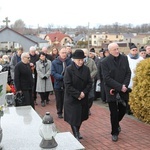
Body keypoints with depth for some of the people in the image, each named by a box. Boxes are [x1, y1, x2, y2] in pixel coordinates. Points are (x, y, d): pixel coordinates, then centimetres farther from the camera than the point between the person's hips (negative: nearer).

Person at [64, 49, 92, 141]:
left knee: (81, 116, 14)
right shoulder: (69, 70, -12)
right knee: (74, 118, -3)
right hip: (72, 99, -4)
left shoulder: (86, 69, 0)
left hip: (83, 98, 4)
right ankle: (76, 136, 7)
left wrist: (83, 93, -14)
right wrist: (78, 94, -19)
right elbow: (68, 85, -16)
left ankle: (77, 131, 36)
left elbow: (90, 83, 1)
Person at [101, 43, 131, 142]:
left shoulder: (124, 58, 3)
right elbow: (107, 78, -15)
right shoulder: (105, 62, -9)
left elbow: (128, 73, 3)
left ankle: (117, 123, 43)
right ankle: (115, 133, 21)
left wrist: (125, 86, -12)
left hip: (123, 90, 4)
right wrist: (120, 87, -19)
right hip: (112, 91, -3)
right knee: (114, 113, 3)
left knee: (123, 110, 11)